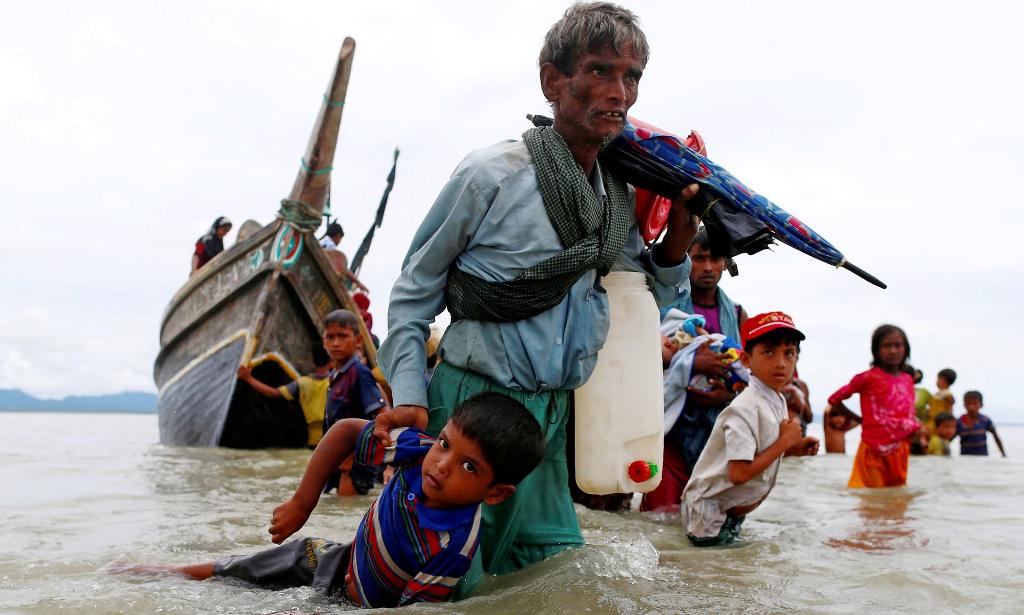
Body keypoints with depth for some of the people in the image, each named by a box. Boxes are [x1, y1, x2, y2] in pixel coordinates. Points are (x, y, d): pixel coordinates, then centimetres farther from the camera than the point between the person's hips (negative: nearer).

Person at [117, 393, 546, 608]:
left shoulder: (455, 545, -37)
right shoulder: (420, 450, -26)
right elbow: (346, 432, -12)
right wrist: (302, 503, -10)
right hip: (342, 558, 5)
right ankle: (166, 574, 47)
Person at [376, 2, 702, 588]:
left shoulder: (623, 195, 5)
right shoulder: (493, 173, -13)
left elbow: (654, 292, 17)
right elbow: (414, 290, -4)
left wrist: (682, 226, -1)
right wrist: (410, 400, -11)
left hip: (552, 413, 6)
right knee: (453, 586, 1)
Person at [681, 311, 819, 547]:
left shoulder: (778, 401, 3)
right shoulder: (745, 409, -26)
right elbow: (739, 473, -32)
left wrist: (793, 448, -2)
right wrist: (785, 441, -23)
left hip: (733, 509, 9)